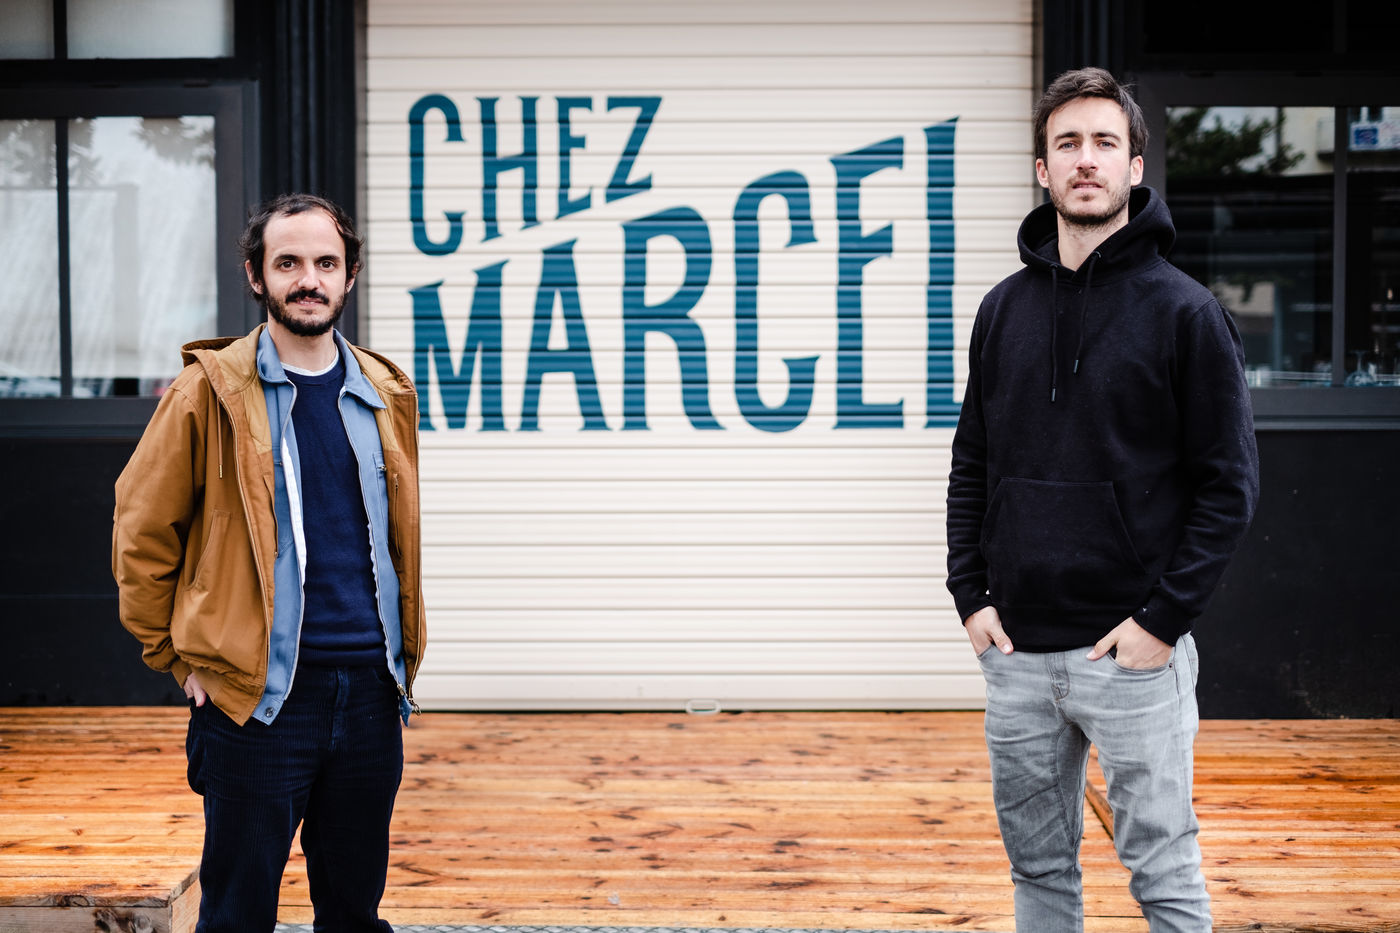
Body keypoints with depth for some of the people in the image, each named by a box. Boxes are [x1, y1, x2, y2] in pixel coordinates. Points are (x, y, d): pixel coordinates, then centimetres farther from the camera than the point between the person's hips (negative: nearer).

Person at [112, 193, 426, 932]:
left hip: (370, 691, 4)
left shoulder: (384, 395, 9)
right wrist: (181, 659, -1)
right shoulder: (210, 392, -4)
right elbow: (140, 535, 0)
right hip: (257, 698, -4)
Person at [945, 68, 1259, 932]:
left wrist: (1163, 617, -13)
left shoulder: (1184, 311, -5)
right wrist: (972, 593, 3)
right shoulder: (1004, 309, 9)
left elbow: (1230, 483, -7)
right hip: (1016, 652, 5)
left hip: (1132, 653, -4)